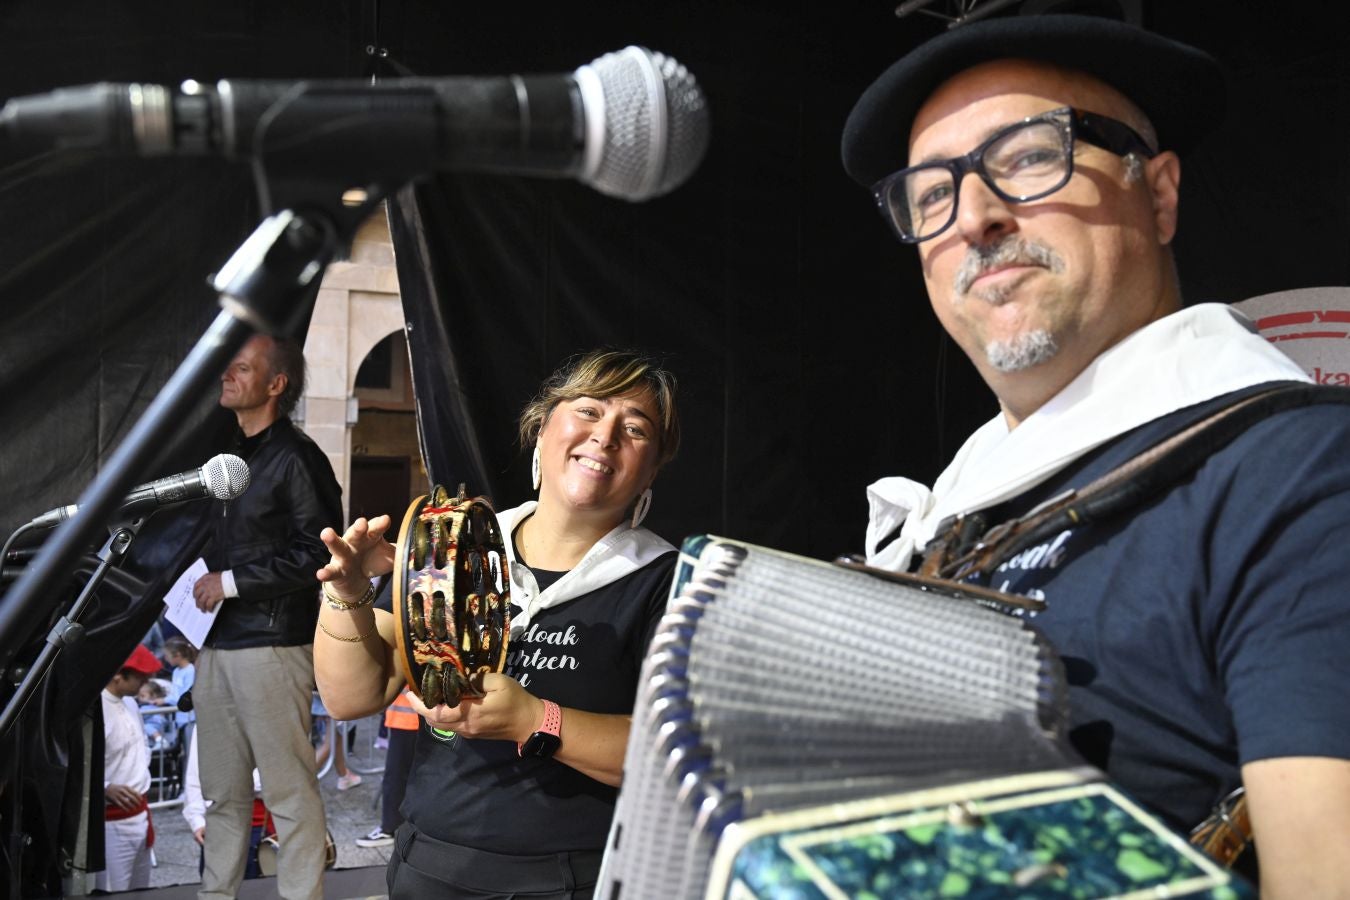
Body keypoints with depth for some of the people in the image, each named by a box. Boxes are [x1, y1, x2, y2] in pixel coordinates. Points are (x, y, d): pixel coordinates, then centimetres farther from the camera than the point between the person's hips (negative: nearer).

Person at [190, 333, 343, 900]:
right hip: (216, 643, 8)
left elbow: (318, 552, -14)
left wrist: (233, 582, -12)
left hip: (271, 645, -8)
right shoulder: (229, 456, 18)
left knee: (289, 790, -2)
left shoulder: (295, 457, -7)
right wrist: (201, 586, 9)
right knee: (223, 791, 13)